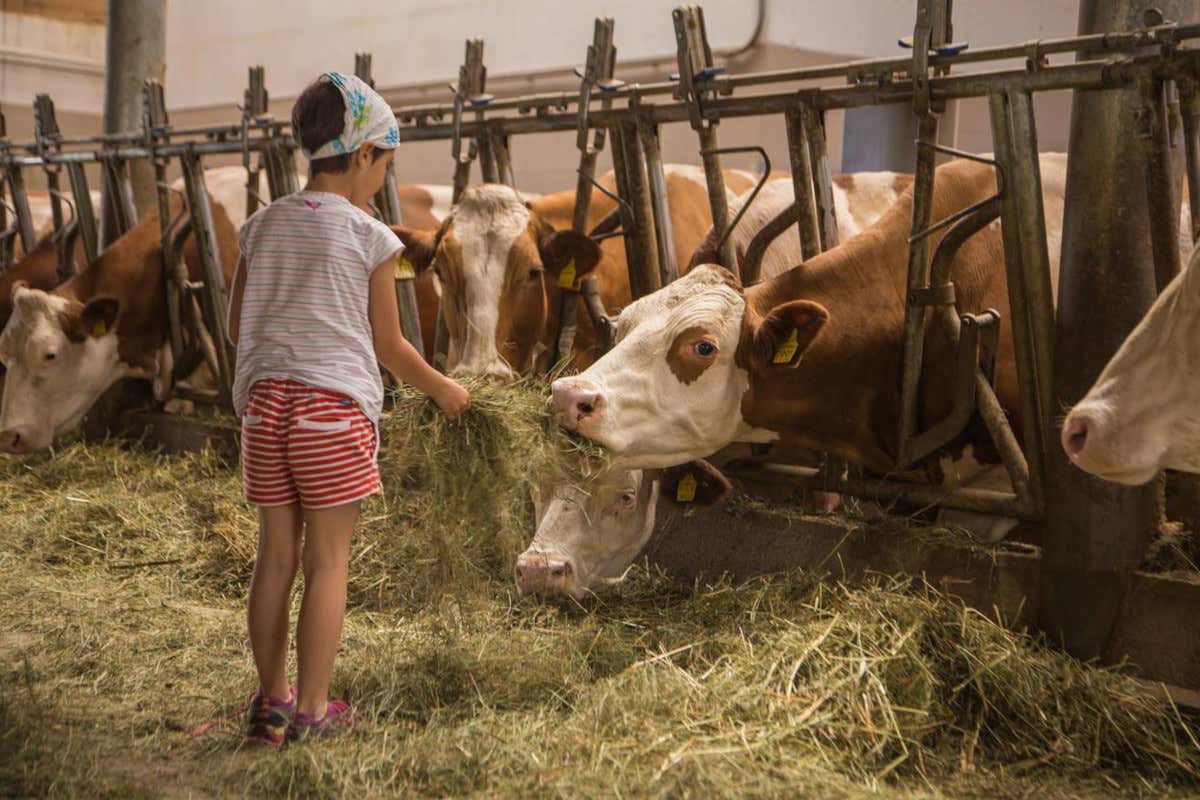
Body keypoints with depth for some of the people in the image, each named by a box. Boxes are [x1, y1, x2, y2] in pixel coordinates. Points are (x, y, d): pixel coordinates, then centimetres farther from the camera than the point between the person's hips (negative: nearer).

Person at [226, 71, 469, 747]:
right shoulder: (370, 237, -5)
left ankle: (271, 701, 21)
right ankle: (312, 710, 10)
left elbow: (237, 325, 11)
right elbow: (389, 346, 0)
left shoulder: (263, 225, 8)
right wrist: (442, 388, 15)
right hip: (334, 405, -5)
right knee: (328, 560, 4)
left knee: (276, 553, 12)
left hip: (265, 399, 5)